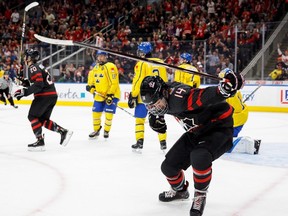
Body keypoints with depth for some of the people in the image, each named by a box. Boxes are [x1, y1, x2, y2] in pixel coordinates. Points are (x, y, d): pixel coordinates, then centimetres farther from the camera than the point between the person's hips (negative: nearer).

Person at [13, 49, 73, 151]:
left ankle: (40, 141, -8)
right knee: (43, 119, 15)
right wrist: (27, 82, 15)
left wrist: (25, 91, -24)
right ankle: (64, 132, 7)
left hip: (44, 96, -10)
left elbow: (38, 85, -22)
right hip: (53, 95, 10)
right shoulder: (38, 66, 20)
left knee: (32, 116, -2)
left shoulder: (33, 68, -11)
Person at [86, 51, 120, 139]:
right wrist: (90, 86, 5)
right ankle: (96, 130, 27)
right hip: (99, 95, 7)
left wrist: (110, 95, -23)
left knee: (108, 113, -11)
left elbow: (114, 82, -21)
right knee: (96, 112, 8)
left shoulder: (110, 67, -16)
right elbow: (92, 80, 25)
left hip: (111, 94, -7)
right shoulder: (95, 68, 9)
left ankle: (106, 131, 9)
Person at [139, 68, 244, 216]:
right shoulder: (166, 98, -7)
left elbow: (206, 96, -48)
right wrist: (156, 119, -3)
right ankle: (180, 190, 38)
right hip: (197, 131, 9)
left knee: (199, 156, -37)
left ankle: (200, 196, -10)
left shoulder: (179, 97, -35)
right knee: (169, 166, 6)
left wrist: (225, 88, -66)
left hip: (219, 127, -9)